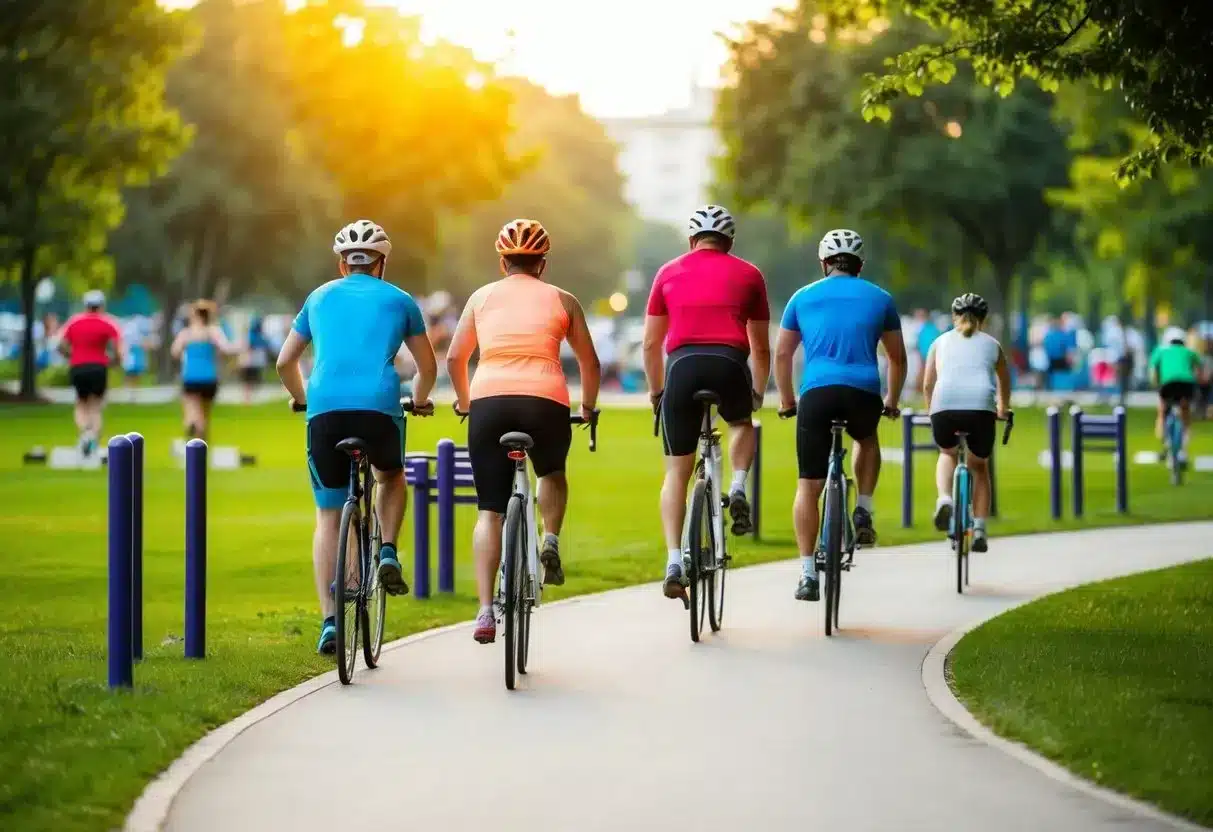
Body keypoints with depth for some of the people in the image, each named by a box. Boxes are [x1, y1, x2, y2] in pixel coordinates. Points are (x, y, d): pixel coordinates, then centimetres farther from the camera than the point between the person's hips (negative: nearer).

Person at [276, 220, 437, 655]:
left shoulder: (320, 297, 22)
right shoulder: (399, 300, 18)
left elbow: (285, 362, 26)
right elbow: (428, 366, 24)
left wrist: (301, 398, 44)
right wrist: (419, 400, 44)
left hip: (325, 410, 1)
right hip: (379, 407, -1)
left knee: (328, 516, 11)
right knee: (390, 476, 32)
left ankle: (329, 621, 2)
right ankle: (388, 553, 9)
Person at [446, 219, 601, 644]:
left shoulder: (482, 296, 17)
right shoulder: (561, 299, 15)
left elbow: (454, 359, 17)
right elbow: (590, 362, 18)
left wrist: (464, 401, 33)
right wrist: (588, 406, 33)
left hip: (488, 401, 1)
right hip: (545, 401, 0)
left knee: (489, 510, 5)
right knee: (553, 473, 32)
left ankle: (485, 611, -6)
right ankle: (551, 542, 7)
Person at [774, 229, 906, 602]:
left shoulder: (804, 297, 17)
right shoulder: (880, 298, 17)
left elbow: (782, 354, 19)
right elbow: (897, 357, 23)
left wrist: (786, 399, 30)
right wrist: (892, 400, 36)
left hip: (816, 392, -1)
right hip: (864, 393, 1)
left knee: (809, 487, 4)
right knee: (867, 441, 35)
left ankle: (808, 574, -2)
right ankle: (863, 512, 18)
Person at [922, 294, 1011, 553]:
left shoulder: (941, 342, 25)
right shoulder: (992, 345, 26)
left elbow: (927, 385, 26)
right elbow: (1005, 382, 40)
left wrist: (932, 412, 44)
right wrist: (1004, 410, 59)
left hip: (944, 406, 0)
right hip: (981, 408, 0)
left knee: (947, 454, 31)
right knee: (979, 467, 24)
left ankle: (944, 500, 4)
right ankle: (979, 529, 14)